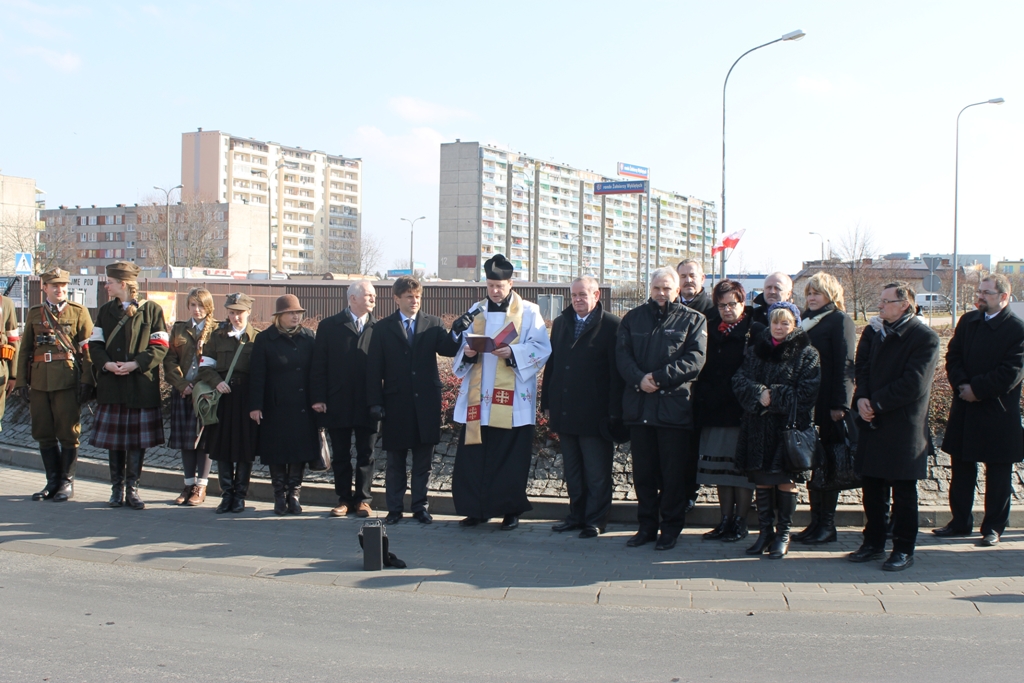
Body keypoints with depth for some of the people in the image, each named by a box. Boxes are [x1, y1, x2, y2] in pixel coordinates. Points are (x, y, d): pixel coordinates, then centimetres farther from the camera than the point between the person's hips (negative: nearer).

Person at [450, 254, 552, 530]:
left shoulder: (528, 312, 2)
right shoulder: (476, 312, 14)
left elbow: (542, 349, -5)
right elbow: (461, 346, 12)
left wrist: (513, 352, -20)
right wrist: (467, 352, -11)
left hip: (513, 400, -3)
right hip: (478, 399, 3)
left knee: (511, 457, -1)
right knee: (474, 454, 2)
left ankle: (511, 510, 10)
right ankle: (477, 508, 13)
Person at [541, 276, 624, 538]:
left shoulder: (611, 326, -7)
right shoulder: (561, 323, 12)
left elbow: (617, 372, -9)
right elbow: (551, 365, 15)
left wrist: (614, 413, -12)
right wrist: (547, 403, 11)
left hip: (594, 415, -6)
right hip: (565, 414, 6)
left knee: (597, 473, 3)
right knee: (572, 471, 14)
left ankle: (595, 520, 13)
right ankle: (577, 515, 23)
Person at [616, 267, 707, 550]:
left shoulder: (692, 320, 4)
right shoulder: (633, 318, 13)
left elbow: (695, 359, -7)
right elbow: (622, 354, 4)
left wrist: (658, 377, -15)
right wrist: (639, 378, -15)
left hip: (674, 406, -3)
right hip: (638, 406, 3)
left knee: (672, 472, 2)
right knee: (643, 470, 8)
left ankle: (671, 527, 12)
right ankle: (646, 525, 18)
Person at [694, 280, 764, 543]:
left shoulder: (755, 332, -2)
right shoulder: (712, 332, 14)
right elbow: (704, 370, 14)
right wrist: (703, 401, 4)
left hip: (742, 410, -5)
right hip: (715, 411, 5)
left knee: (742, 466, -1)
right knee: (721, 468, 8)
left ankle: (740, 523, 6)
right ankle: (726, 520, 15)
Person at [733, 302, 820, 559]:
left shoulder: (806, 353, 0)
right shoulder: (757, 349, 13)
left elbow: (806, 392, -11)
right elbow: (739, 380, 2)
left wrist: (775, 397, -16)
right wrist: (759, 394, -16)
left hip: (789, 426, -4)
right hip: (758, 427, 4)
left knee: (785, 481, 0)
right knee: (761, 480, 7)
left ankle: (783, 535, 8)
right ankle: (765, 532, 16)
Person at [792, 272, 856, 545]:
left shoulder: (839, 321, -5)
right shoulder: (805, 320, 16)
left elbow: (844, 365, -11)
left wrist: (839, 405, -18)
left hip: (828, 405, -7)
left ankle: (827, 525, 8)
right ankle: (816, 522, 16)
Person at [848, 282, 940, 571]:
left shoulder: (925, 338, -9)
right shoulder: (872, 332, 10)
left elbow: (914, 385, -16)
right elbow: (861, 368, 5)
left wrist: (875, 403, -15)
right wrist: (861, 399, -13)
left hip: (904, 426, -6)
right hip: (872, 423, 6)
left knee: (903, 491, 4)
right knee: (872, 488, 12)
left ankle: (904, 549, 13)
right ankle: (874, 542, 23)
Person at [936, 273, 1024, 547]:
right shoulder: (968, 321, 7)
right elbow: (953, 357, 5)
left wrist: (976, 388, -18)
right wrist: (961, 385, -12)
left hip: (998, 414, -6)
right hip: (965, 409, 6)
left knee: (997, 473, 6)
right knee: (961, 468, 12)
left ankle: (993, 527, 15)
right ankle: (960, 521, 23)